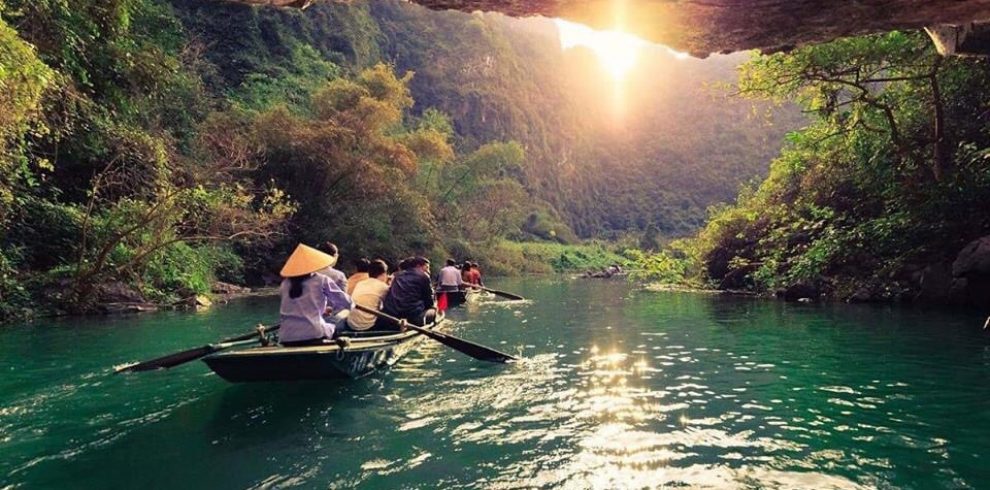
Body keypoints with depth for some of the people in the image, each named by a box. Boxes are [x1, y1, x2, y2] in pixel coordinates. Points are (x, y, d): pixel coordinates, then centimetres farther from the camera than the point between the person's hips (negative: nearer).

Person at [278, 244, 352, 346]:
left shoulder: (285, 284, 10)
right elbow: (346, 302, 2)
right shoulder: (321, 280, 1)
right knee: (333, 328, 24)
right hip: (313, 335, -4)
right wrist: (331, 306, 25)